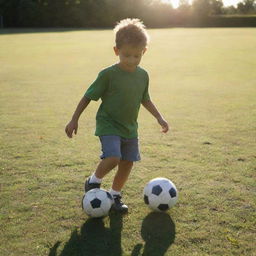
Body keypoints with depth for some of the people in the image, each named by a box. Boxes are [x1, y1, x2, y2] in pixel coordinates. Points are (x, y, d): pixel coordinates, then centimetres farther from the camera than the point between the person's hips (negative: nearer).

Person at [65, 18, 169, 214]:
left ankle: (115, 195, 28)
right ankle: (94, 181, 7)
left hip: (130, 128, 6)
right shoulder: (108, 74, -15)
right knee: (113, 158, -23)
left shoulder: (143, 75, 1)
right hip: (108, 125, -6)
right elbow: (88, 97, -8)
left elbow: (145, 100, 18)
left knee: (128, 162, 7)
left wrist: (160, 117, 13)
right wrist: (74, 120, -7)